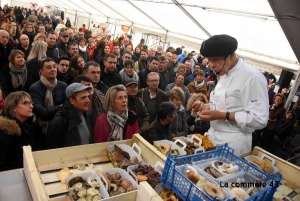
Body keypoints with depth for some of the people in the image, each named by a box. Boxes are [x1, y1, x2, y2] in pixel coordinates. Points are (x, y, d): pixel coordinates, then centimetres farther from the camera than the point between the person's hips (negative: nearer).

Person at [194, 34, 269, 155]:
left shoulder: (252, 77, -19)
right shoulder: (225, 74, 10)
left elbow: (259, 119, -22)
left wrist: (222, 115, -25)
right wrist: (206, 107, 1)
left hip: (233, 143, -8)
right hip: (214, 136, 8)